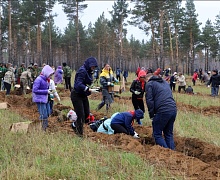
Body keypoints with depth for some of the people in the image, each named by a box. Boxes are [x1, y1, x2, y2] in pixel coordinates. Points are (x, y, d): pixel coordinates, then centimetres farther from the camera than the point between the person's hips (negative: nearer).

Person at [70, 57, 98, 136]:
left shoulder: (88, 72, 9)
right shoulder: (82, 71, -20)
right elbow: (79, 84, -28)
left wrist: (92, 89, -3)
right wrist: (90, 90, -31)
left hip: (83, 95, 9)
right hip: (76, 95, -9)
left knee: (86, 113, 13)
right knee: (81, 115, -5)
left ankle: (75, 126, 33)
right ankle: (80, 134, 7)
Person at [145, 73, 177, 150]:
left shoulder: (150, 84, 4)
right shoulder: (165, 82, 26)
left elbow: (149, 100, -5)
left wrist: (151, 115, 1)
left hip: (163, 111, -7)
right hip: (173, 110, 7)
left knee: (157, 134, 4)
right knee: (169, 134, 17)